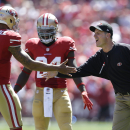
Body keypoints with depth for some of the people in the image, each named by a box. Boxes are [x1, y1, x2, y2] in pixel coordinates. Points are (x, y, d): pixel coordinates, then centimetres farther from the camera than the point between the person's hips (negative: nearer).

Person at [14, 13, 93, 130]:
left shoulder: (65, 45, -1)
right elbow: (26, 73, 12)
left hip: (60, 94, -2)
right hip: (40, 93, 3)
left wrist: (83, 92, -16)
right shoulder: (33, 46, 6)